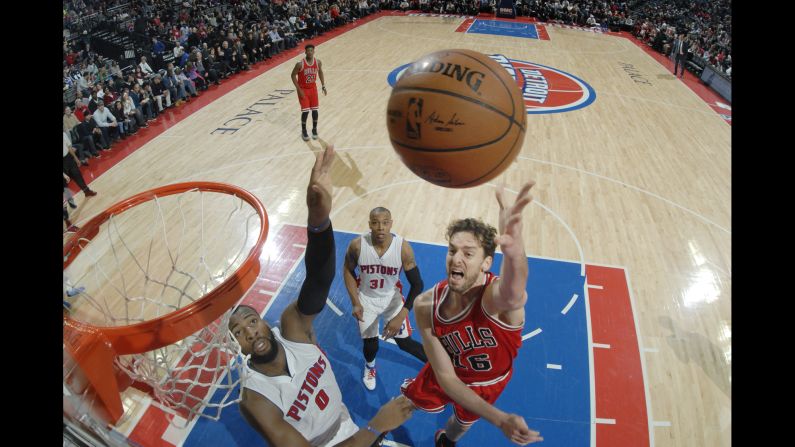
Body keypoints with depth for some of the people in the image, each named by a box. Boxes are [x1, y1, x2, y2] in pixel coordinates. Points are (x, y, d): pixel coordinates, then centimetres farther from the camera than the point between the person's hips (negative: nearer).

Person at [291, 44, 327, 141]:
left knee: (315, 110, 5)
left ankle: (314, 129, 25)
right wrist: (299, 89, -16)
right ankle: (304, 131, 14)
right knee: (305, 111, -6)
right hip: (303, 89, -4)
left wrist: (323, 86, 7)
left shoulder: (318, 62, -9)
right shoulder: (300, 64, -22)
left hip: (313, 88, 4)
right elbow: (293, 75, -12)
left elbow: (320, 73, 10)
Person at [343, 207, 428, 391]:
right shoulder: (357, 245, -26)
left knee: (405, 342, 5)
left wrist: (400, 317, -25)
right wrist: (355, 302, -10)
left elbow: (417, 284, -19)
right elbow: (348, 271, -4)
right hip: (366, 298, 1)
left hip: (392, 297, 0)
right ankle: (370, 366, 45)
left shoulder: (403, 248, -28)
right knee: (370, 344, 7)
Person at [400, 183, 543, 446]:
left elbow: (512, 295, -72)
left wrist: (514, 252, -96)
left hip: (488, 383, -1)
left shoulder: (497, 296, -43)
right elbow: (446, 376, -28)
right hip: (448, 373, 1)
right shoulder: (426, 306, -31)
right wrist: (500, 419, -41)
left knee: (464, 420, 26)